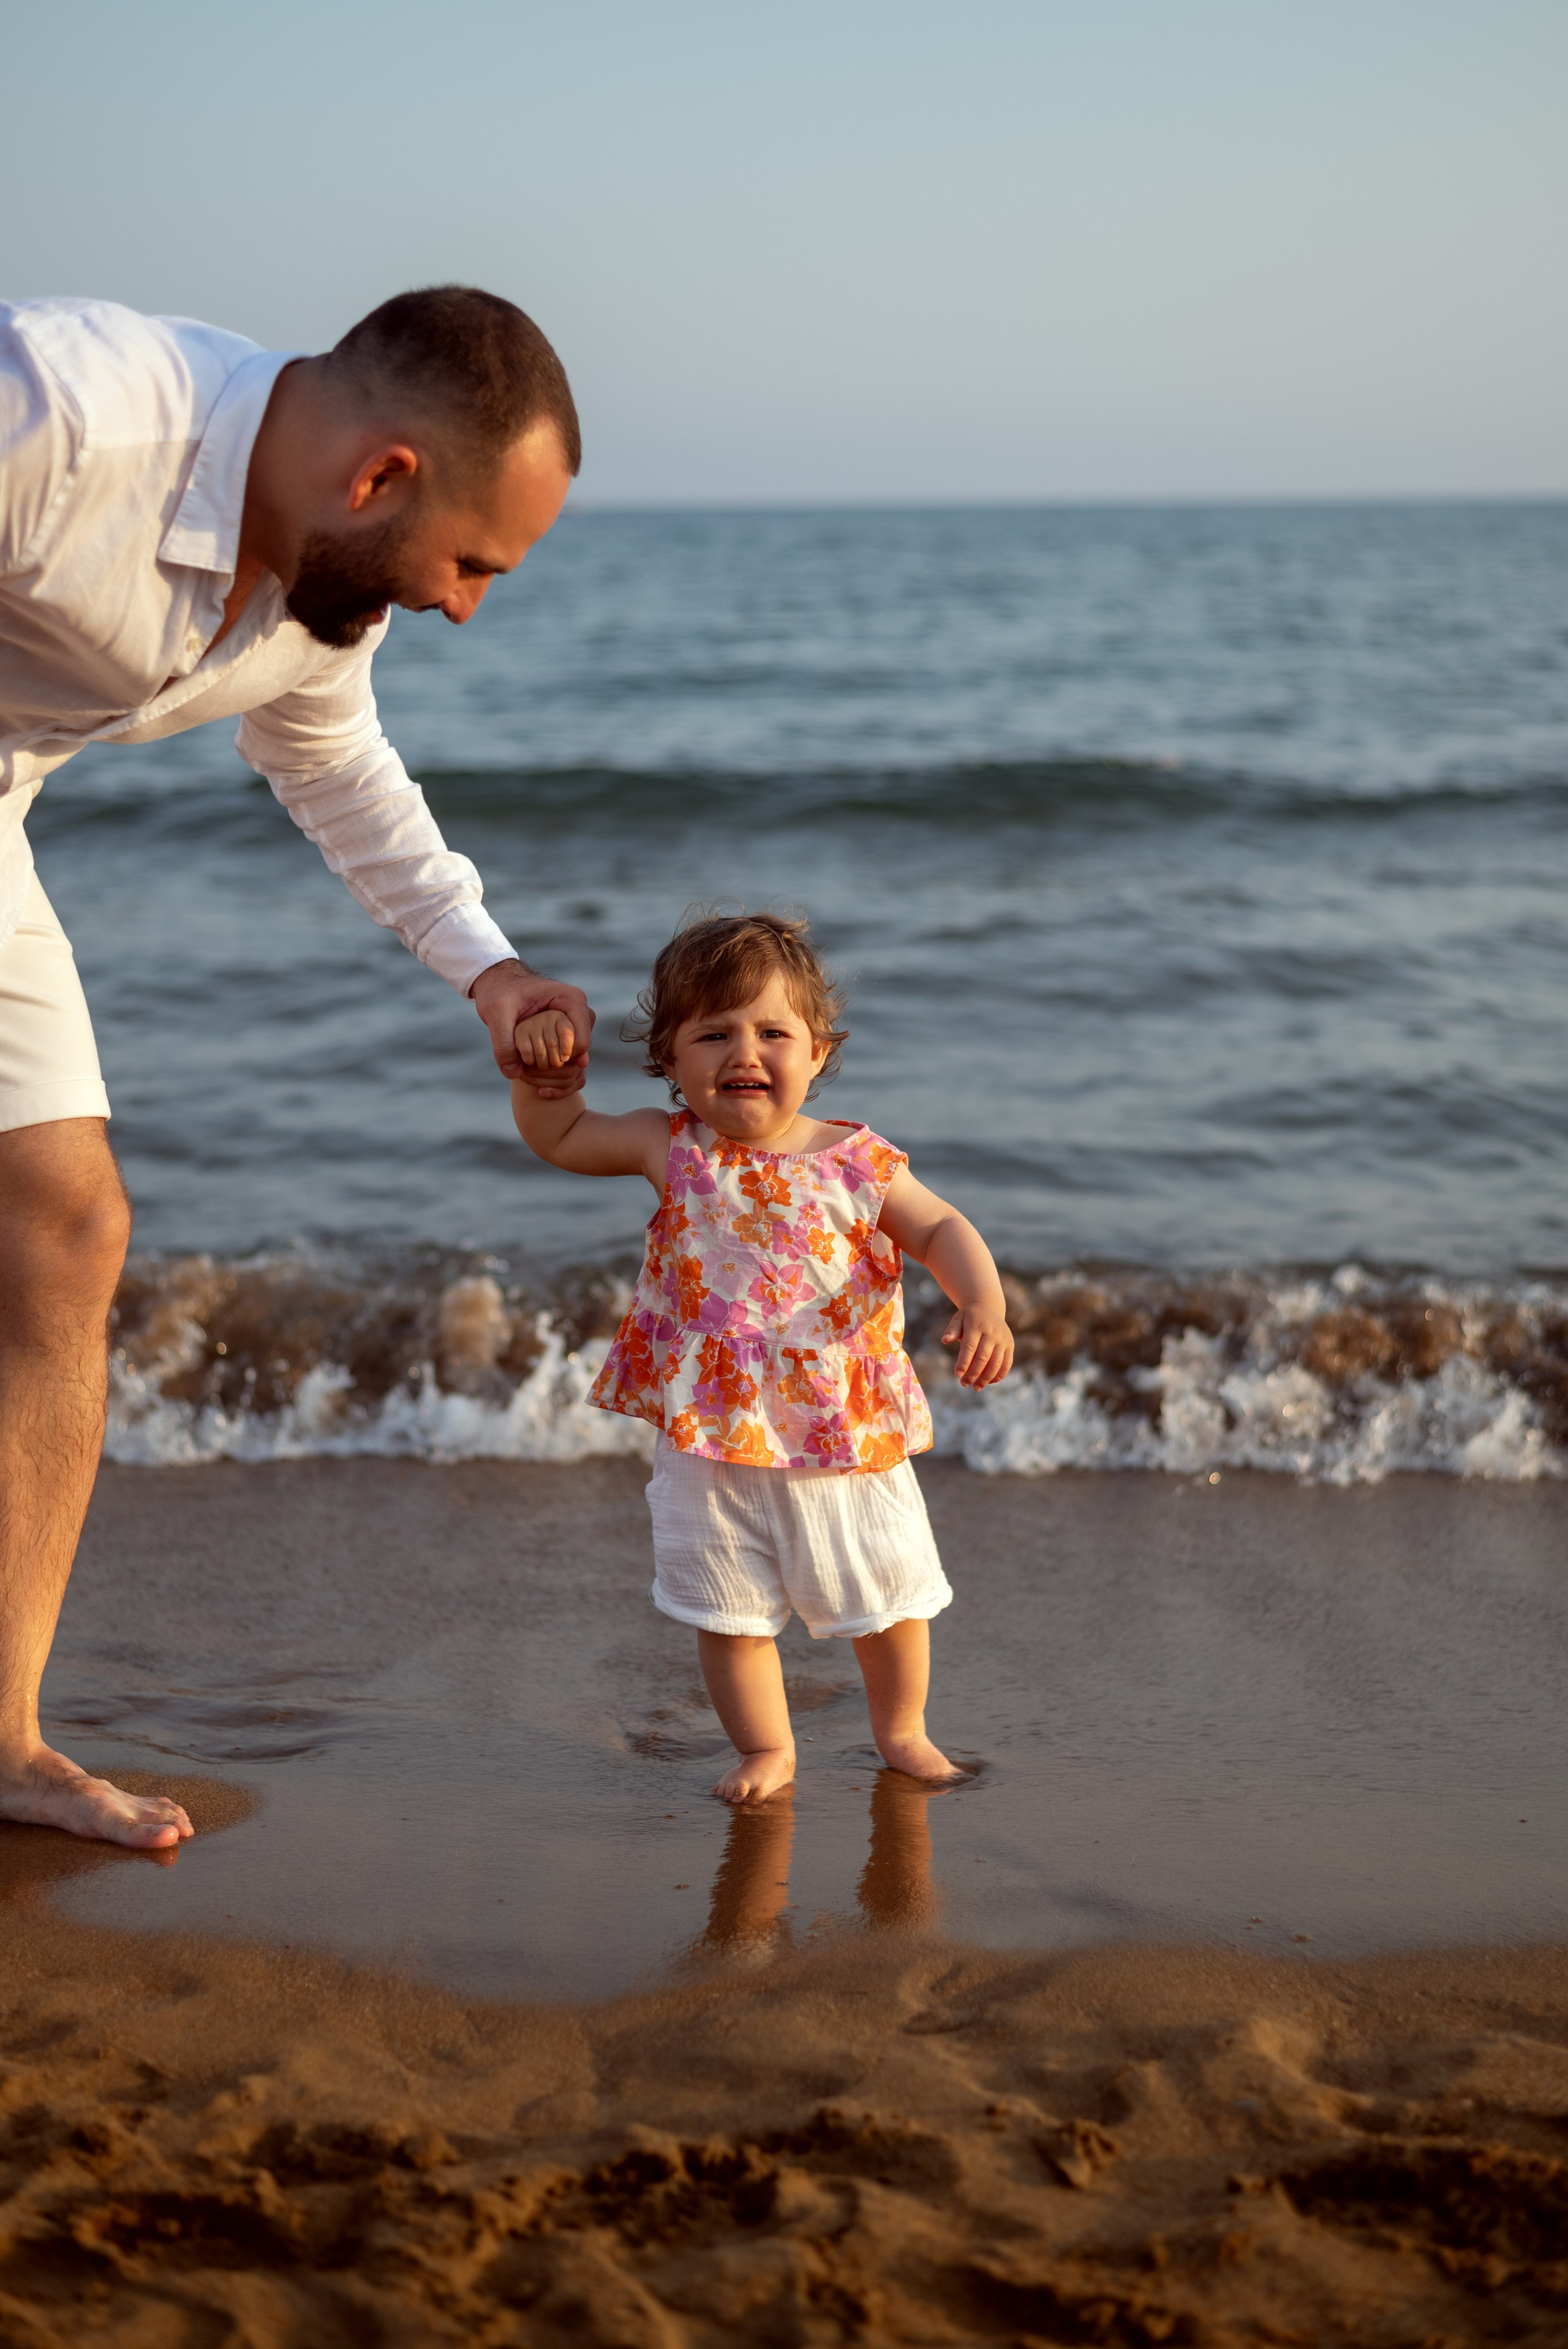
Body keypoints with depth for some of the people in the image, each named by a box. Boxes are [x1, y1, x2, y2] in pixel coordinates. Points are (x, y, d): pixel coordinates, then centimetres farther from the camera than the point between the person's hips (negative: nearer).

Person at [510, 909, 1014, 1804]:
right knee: (730, 1611, 6)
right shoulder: (670, 1148, -3)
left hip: (848, 1436, 0)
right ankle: (766, 1750, 27)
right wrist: (546, 1072, -11)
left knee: (887, 1596, 13)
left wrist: (984, 1303, -20)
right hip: (710, 1438, 0)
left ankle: (902, 1730, 38)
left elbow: (944, 1229, -3)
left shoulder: (857, 1163, -7)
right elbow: (560, 1135, 8)